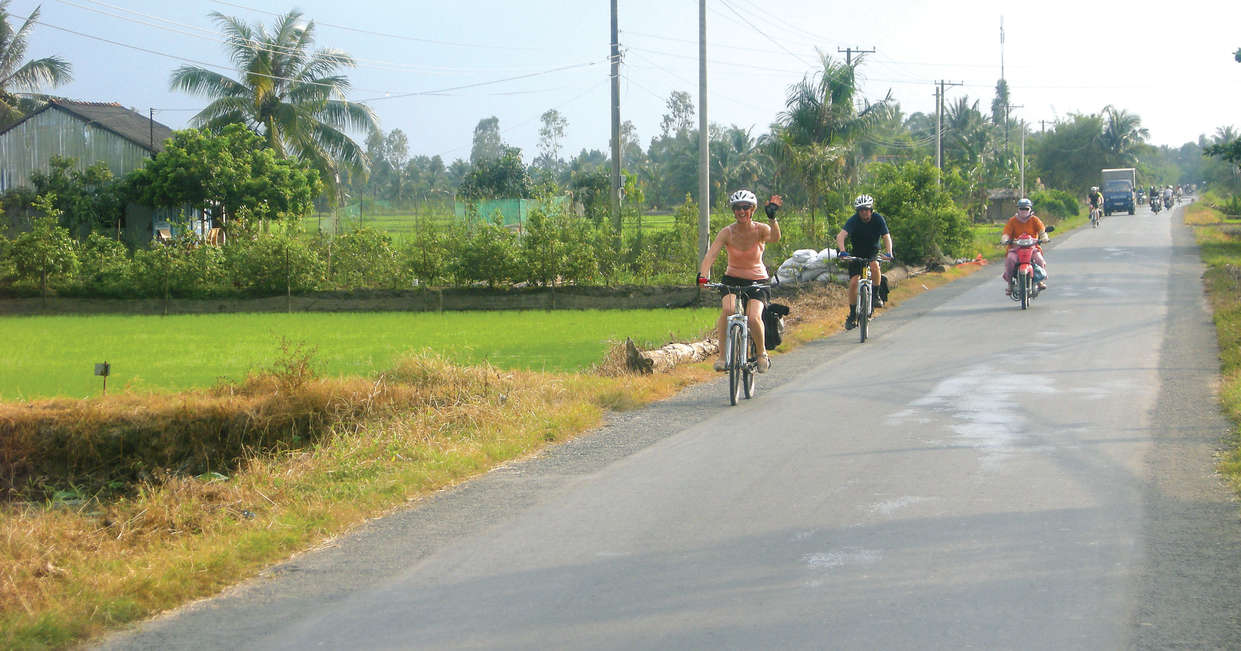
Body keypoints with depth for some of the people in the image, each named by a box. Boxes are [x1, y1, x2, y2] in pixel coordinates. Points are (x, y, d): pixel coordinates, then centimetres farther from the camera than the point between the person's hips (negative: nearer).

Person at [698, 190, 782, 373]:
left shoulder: (760, 230, -13)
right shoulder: (727, 232, -12)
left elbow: (775, 237, -35)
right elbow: (710, 255, -24)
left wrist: (772, 217, -53)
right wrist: (703, 275, -43)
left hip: (757, 280, -1)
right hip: (732, 278, 1)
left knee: (753, 317, -25)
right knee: (727, 309, -30)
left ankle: (762, 353, 2)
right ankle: (722, 356, -20)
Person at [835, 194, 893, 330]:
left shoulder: (878, 219, -15)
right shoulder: (853, 221, -20)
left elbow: (886, 237, -22)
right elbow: (841, 235, -32)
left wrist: (889, 253, -40)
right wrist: (842, 251, -50)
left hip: (873, 253, 0)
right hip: (856, 254, 0)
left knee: (874, 266, -34)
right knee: (853, 282, -12)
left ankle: (875, 295, -13)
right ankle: (852, 315, 1)